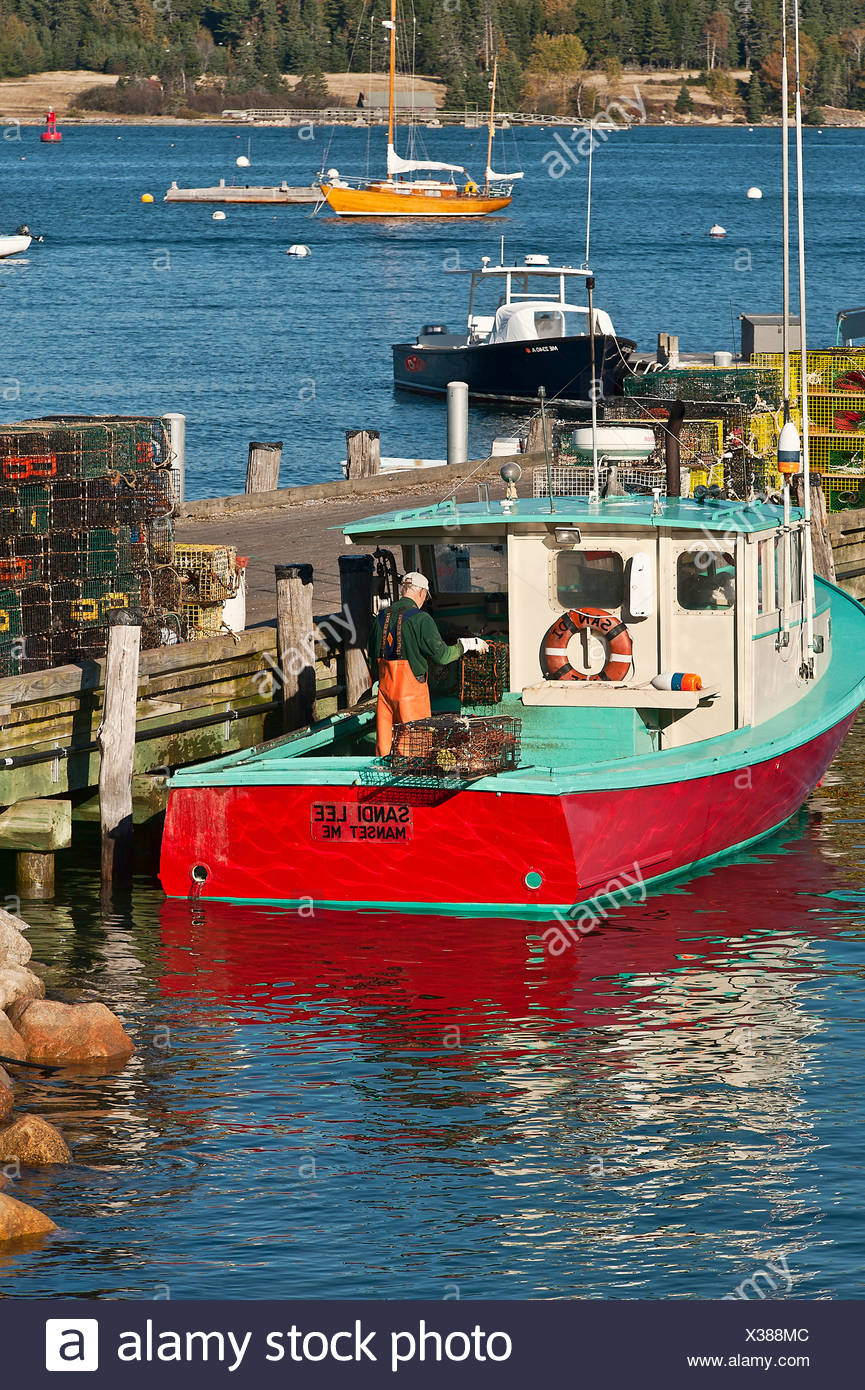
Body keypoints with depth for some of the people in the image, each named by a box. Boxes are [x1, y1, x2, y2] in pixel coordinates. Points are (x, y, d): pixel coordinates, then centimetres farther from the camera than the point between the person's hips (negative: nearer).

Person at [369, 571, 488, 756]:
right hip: (411, 690, -6)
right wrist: (467, 644, 0)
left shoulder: (382, 617, 6)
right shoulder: (421, 619, -12)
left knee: (384, 745, 10)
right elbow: (441, 655, -14)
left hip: (385, 687, 6)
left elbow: (373, 662, 12)